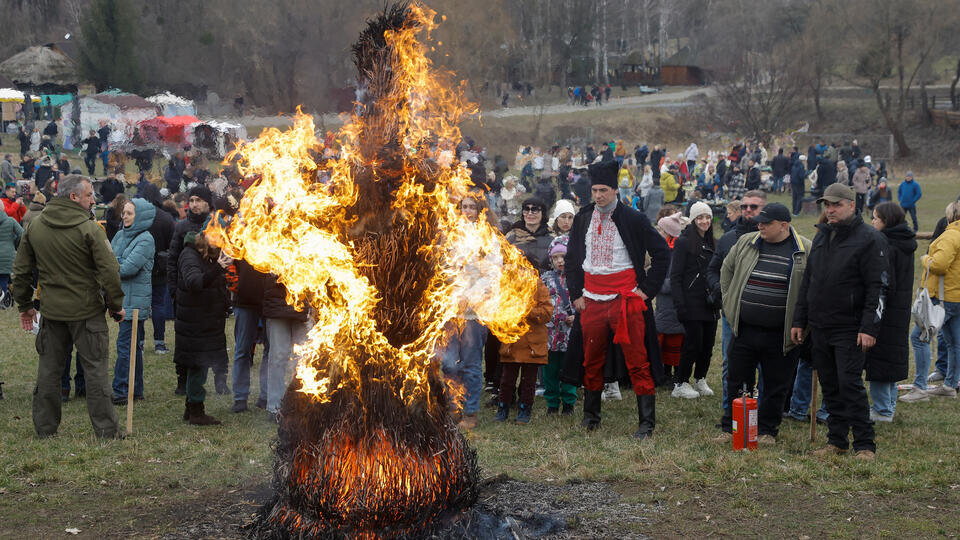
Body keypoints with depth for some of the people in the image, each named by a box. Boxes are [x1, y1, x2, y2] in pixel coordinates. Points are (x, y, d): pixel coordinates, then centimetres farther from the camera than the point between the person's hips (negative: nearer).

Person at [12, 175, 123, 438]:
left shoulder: (34, 227, 3)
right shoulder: (89, 228, -14)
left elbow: (21, 270, 9)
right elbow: (110, 271, -17)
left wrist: (25, 305, 18)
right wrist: (116, 305, -5)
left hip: (51, 309, 5)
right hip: (87, 310, -5)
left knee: (49, 369, 13)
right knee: (95, 368, 2)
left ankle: (45, 429, 19)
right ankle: (105, 431, 4)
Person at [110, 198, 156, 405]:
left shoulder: (145, 239, -11)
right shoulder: (120, 235, 13)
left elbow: (129, 268, -17)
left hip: (135, 300, -8)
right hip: (122, 296, 8)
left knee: (125, 343, -9)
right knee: (134, 343, 13)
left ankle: (120, 392, -7)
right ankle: (136, 389, 19)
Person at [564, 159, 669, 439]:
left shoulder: (633, 219, -4)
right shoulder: (583, 218, 9)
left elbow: (662, 253, 1)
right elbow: (571, 258, 19)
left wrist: (647, 289, -3)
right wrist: (576, 294, 11)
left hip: (626, 298, -4)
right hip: (591, 299, 4)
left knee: (637, 361, -5)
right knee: (591, 361, 11)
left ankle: (647, 422, -2)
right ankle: (591, 415, 26)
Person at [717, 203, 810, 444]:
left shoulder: (805, 251, -6)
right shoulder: (746, 242, 4)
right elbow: (726, 270, 20)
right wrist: (730, 301, 13)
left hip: (780, 334, -3)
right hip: (744, 329, 3)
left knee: (776, 386, 7)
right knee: (737, 381, 9)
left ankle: (767, 431, 22)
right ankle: (729, 428, 21)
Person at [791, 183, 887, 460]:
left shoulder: (869, 240, -7)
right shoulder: (821, 237, 15)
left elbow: (877, 288, -11)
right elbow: (807, 281, 20)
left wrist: (869, 328, -18)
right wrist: (799, 320, 16)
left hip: (849, 329, -7)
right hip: (819, 328, 7)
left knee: (850, 384, -9)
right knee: (830, 387, 10)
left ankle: (864, 445, -2)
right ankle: (837, 441, 18)